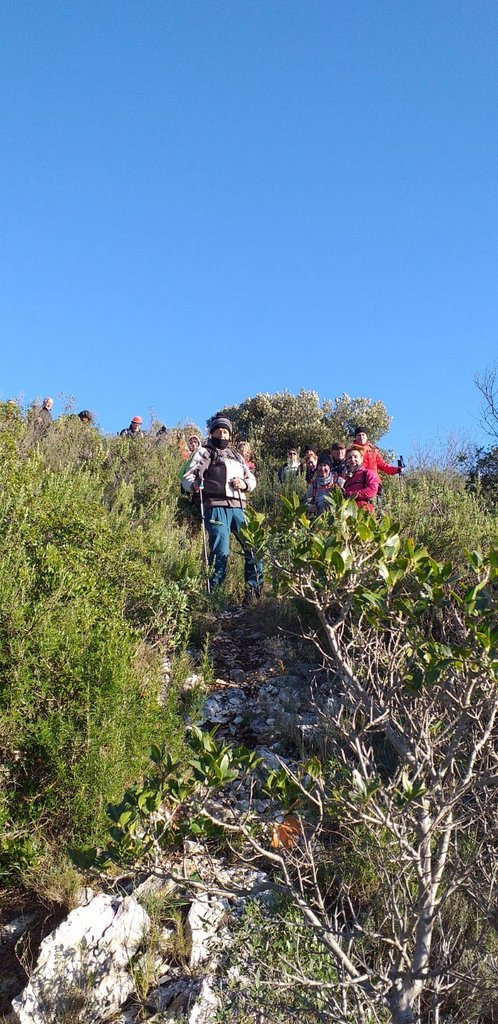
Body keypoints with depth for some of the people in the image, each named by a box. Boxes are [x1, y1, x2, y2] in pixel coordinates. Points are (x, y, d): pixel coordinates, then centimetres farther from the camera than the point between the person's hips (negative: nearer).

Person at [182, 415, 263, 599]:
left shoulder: (236, 456, 27)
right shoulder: (204, 452, 11)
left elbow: (252, 478, 28)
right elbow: (187, 478, 0)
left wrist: (244, 484, 3)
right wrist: (194, 485, -25)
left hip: (238, 508, 6)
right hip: (216, 507, -5)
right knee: (221, 552, -14)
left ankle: (254, 591, 12)